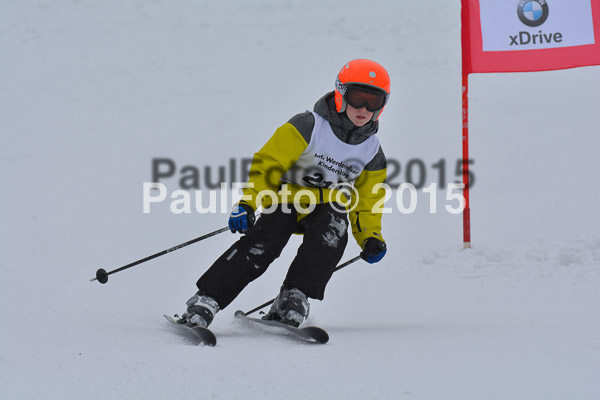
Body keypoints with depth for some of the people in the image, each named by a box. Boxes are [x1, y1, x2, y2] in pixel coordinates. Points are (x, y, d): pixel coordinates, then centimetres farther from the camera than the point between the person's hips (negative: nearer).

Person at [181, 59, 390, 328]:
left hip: (327, 207, 3)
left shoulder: (373, 152, 1)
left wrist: (371, 238, -4)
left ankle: (294, 298, -35)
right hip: (287, 197, -3)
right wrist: (247, 203, -26)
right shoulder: (309, 126, -13)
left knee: (334, 226, -32)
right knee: (263, 243, -28)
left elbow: (367, 203, 13)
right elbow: (268, 163, -14)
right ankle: (205, 301, -29)